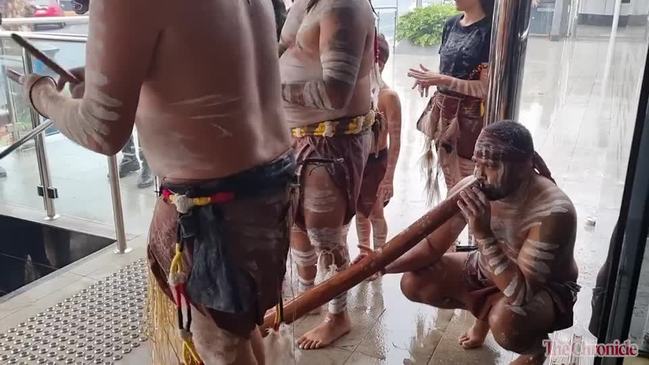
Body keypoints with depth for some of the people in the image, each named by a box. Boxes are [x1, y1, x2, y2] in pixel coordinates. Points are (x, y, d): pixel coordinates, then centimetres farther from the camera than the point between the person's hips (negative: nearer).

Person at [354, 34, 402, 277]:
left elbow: (395, 141, -16)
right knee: (359, 211, 18)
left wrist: (389, 177, -18)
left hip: (376, 162, -4)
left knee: (375, 213, 11)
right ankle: (364, 252, 39)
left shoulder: (388, 96, -18)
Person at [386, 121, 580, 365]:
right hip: (488, 270, 5)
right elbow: (433, 246, -10)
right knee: (414, 282, -8)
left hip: (547, 288, -5)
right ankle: (484, 310, 18)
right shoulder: (470, 191, -19)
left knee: (505, 322, -37)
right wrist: (385, 265, -25)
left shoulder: (553, 211, -36)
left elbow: (521, 293, -39)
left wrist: (484, 235, -46)